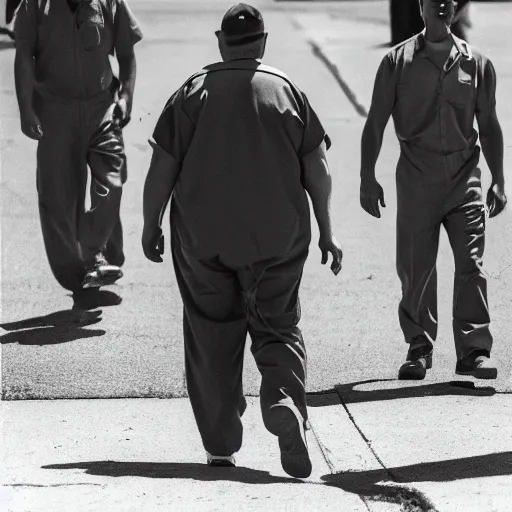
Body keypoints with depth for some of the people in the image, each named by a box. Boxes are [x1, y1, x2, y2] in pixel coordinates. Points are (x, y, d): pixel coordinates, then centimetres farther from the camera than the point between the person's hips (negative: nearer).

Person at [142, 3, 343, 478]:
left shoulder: (192, 93, -2)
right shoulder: (288, 92, 1)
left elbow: (162, 167, -1)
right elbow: (316, 169, 2)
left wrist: (150, 225, 10)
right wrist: (326, 230, 11)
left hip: (202, 239, 0)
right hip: (276, 239, 0)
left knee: (211, 337, 9)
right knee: (277, 328, 9)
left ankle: (220, 444, 9)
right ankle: (285, 402, -19)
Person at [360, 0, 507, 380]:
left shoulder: (477, 64, 8)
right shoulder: (398, 62, 3)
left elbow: (489, 126, 15)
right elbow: (375, 123, 5)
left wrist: (499, 181, 11)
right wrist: (367, 177, -2)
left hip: (464, 176, 1)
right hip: (416, 177, -1)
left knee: (471, 264, -8)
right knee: (415, 268, 1)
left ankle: (474, 350, -5)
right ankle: (419, 349, 14)